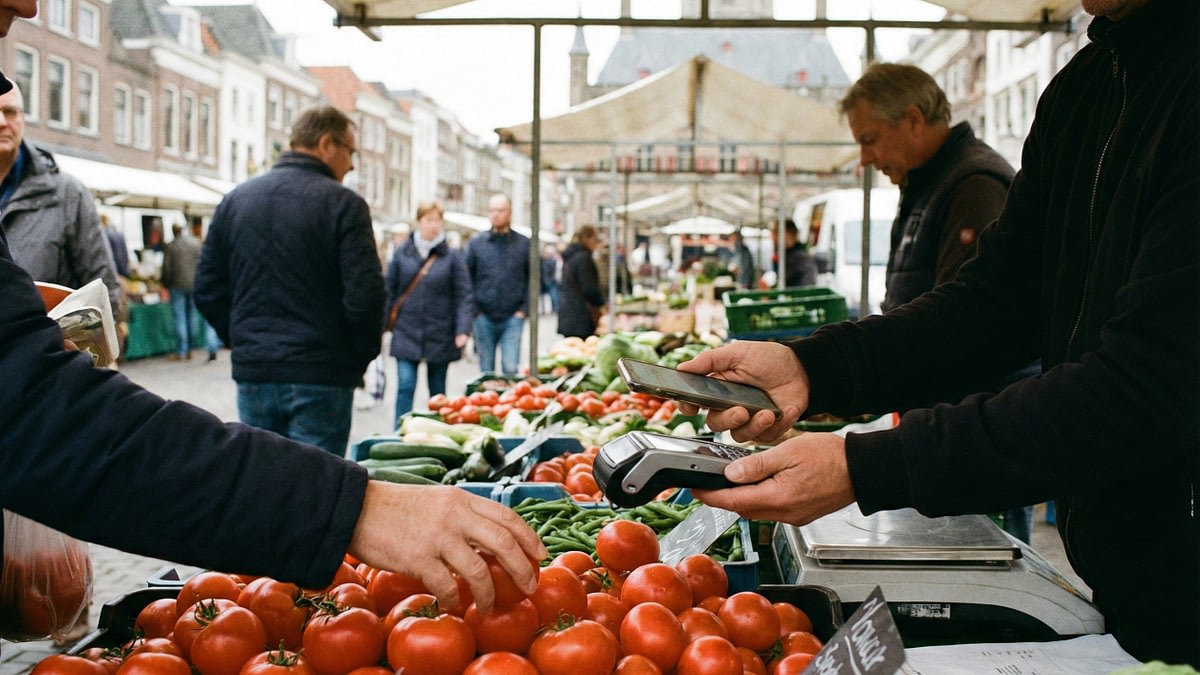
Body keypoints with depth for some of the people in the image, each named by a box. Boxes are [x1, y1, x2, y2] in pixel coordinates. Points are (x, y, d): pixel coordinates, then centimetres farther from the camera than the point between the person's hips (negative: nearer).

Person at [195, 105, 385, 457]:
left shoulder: (235, 200, 9)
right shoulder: (342, 204, -8)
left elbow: (207, 289, 10)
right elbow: (365, 296, -15)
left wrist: (243, 342, 16)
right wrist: (362, 356, 0)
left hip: (252, 374, 5)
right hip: (321, 376, -5)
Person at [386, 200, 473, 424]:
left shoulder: (452, 256, 1)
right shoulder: (403, 253, 3)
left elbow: (463, 296, -2)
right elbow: (390, 290, 5)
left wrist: (463, 330, -13)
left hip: (440, 336, 0)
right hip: (406, 332, 0)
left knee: (438, 392, 10)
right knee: (405, 386, -8)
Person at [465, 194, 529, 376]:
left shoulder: (524, 244, 4)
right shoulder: (475, 244, 6)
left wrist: (524, 309, -3)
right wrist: (474, 310, -1)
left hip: (512, 318, -1)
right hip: (484, 318, 1)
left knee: (511, 369, -11)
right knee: (486, 372, 8)